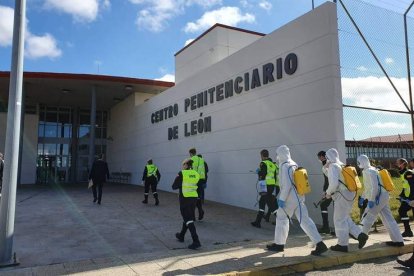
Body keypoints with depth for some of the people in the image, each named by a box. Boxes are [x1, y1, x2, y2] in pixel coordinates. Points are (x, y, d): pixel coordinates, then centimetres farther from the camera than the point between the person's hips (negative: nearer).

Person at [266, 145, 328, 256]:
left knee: (281, 219, 8)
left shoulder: (285, 166, -15)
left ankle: (279, 244, 20)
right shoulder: (294, 164, 13)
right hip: (299, 197, 8)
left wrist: (281, 199, -17)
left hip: (290, 199, -8)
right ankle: (320, 244, 0)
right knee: (304, 220, 6)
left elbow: (287, 185, -22)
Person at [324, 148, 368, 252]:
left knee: (339, 220, 1)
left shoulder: (333, 166, -12)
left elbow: (334, 183, -22)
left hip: (342, 196, -9)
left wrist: (328, 193, -7)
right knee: (345, 219, 19)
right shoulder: (342, 165, 16)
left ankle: (342, 245, 8)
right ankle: (360, 235, 11)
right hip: (349, 195, 9)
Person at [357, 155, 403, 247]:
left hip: (378, 198, -10)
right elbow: (368, 187, 26)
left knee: (367, 218, 0)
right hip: (383, 197, 10)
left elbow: (375, 186, -23)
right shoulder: (367, 171, 16)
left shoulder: (369, 172, -15)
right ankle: (398, 240, 12)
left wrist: (371, 200, -22)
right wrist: (363, 197, 26)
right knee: (388, 219, 10)